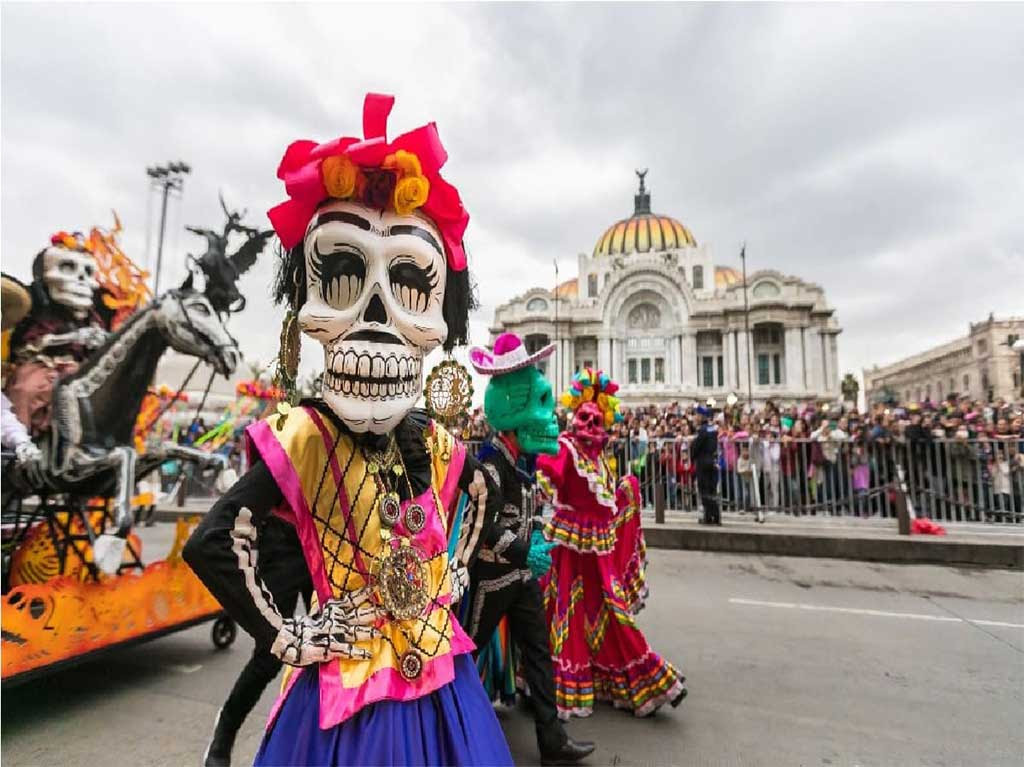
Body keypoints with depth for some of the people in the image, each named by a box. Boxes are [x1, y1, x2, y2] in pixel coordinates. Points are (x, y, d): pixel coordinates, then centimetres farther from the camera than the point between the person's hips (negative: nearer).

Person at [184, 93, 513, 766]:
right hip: (347, 694, -4)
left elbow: (487, 494, 12)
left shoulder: (436, 445, -7)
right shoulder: (301, 441, -20)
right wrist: (286, 637, -14)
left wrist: (456, 572, 6)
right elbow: (211, 544, -19)